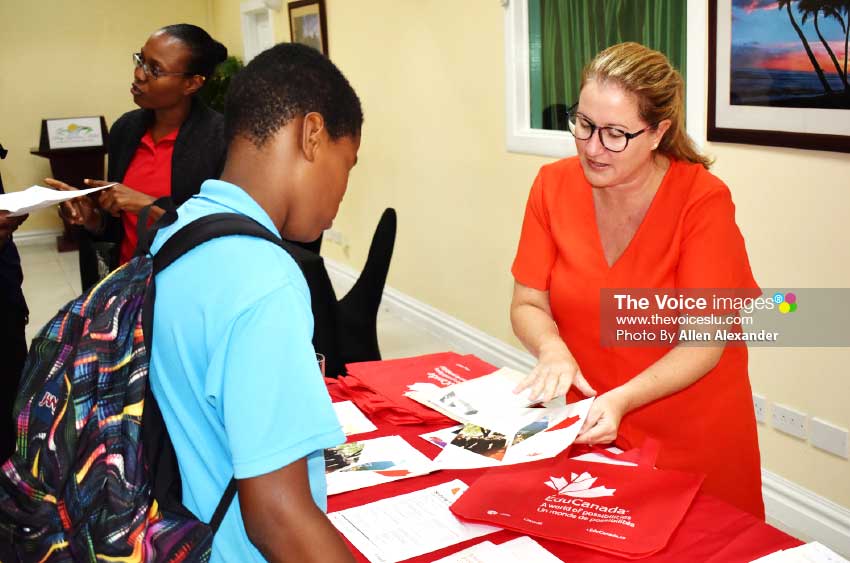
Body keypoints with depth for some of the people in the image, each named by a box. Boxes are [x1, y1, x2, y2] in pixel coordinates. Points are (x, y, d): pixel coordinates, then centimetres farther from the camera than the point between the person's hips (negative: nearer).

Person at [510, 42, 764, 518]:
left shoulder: (703, 199, -19)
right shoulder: (554, 185, -9)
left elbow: (705, 343, -20)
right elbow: (528, 305, -4)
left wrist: (622, 399, -34)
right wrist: (552, 348, -25)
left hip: (692, 435, -3)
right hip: (584, 425, 3)